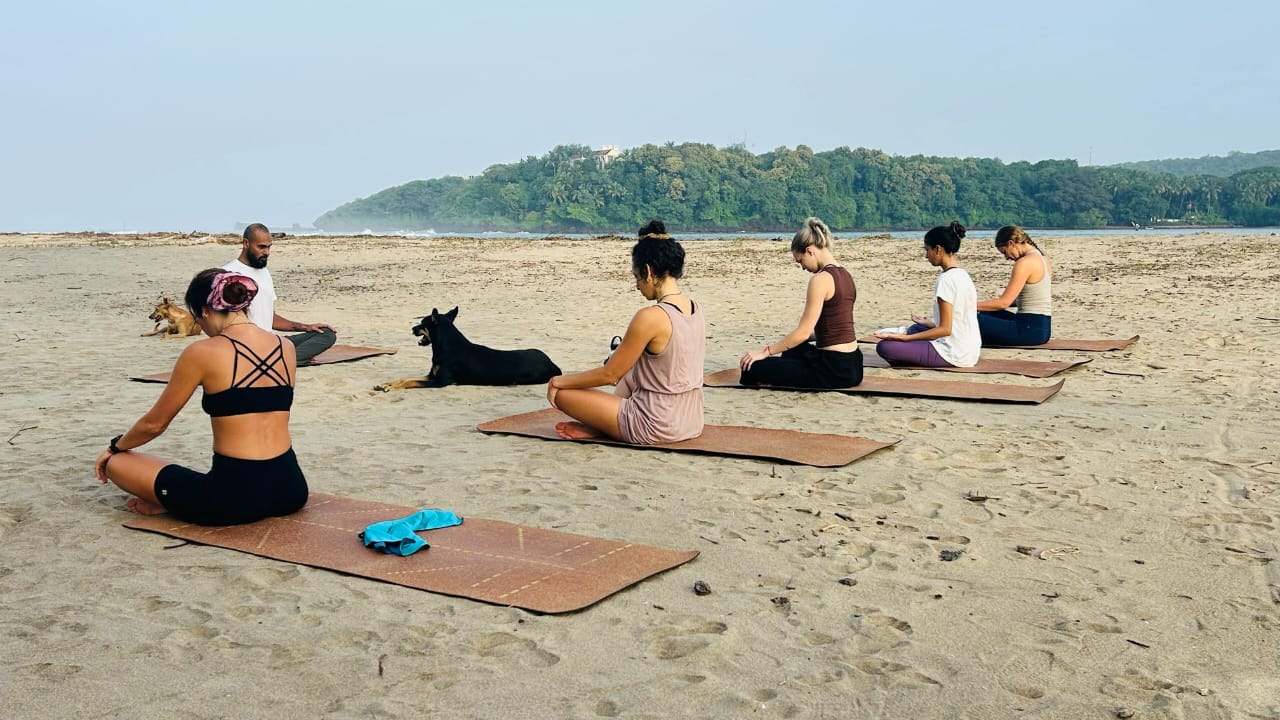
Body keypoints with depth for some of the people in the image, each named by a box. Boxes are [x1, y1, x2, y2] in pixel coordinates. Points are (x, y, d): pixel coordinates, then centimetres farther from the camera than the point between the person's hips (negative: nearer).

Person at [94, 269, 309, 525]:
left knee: (116, 463, 15)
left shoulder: (202, 353, -7)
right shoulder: (287, 348, 7)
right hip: (291, 491, 3)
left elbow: (154, 423, 5)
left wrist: (116, 447, 26)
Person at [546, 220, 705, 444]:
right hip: (692, 422, 8)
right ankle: (601, 425, 18)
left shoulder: (651, 317, -21)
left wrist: (560, 381, 3)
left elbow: (609, 374, -12)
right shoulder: (694, 309, 4)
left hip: (657, 428, -8)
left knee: (560, 393, -2)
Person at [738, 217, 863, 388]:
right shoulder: (845, 275, 12)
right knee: (793, 350, 38)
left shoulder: (821, 279, -16)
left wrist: (765, 352, -9)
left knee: (752, 368, -8)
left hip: (833, 370, -10)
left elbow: (803, 332, -17)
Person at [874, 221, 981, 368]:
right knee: (916, 328, 31)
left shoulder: (946, 279, -17)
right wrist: (932, 324, 27)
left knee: (884, 346, -14)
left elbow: (945, 329, -20)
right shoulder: (963, 275, 10)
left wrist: (906, 338, -18)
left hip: (953, 355, -9)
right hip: (970, 351, 9)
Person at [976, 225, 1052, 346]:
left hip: (1032, 330, -11)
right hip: (1042, 327, 11)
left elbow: (1004, 303, -17)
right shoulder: (1041, 257, 14)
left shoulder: (1025, 263, -15)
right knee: (987, 314, 22)